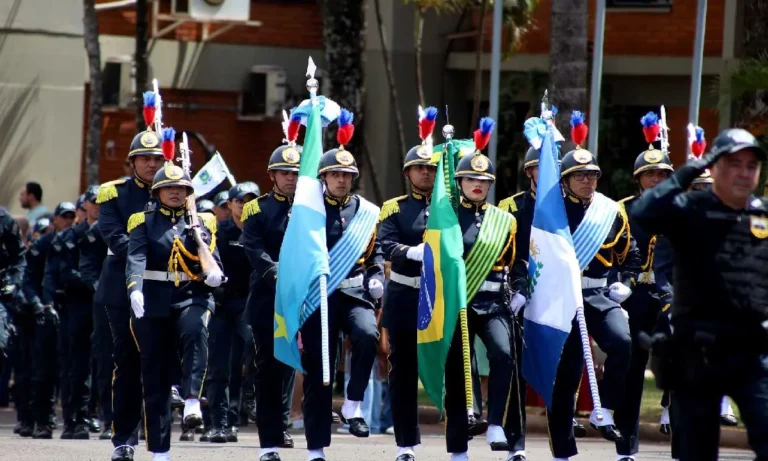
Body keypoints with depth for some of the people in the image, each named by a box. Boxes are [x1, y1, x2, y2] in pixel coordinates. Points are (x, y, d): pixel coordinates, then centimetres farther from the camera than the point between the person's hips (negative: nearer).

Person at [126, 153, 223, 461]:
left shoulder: (201, 224, 11)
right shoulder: (144, 222, 5)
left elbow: (213, 265, 6)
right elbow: (136, 258, -12)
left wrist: (213, 275, -19)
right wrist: (135, 288, -31)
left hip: (192, 298, 0)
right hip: (153, 304, 0)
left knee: (195, 331, -36)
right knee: (155, 377, 0)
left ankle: (192, 401, -40)